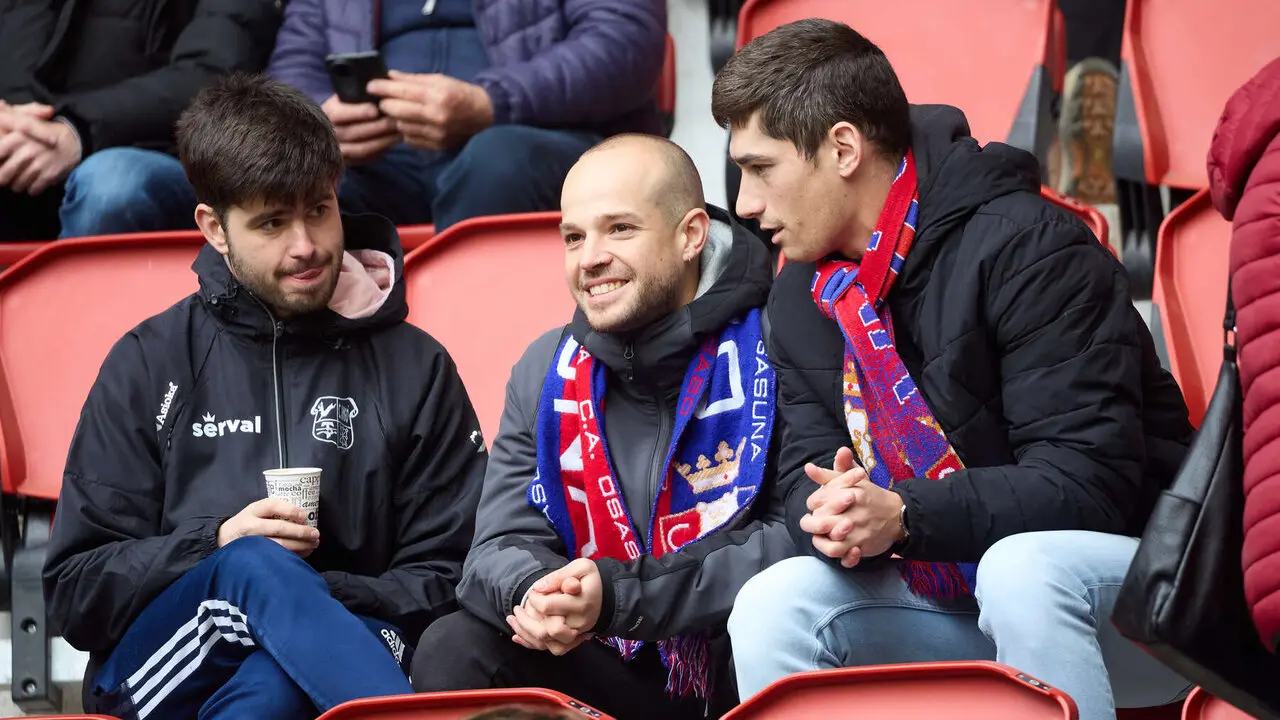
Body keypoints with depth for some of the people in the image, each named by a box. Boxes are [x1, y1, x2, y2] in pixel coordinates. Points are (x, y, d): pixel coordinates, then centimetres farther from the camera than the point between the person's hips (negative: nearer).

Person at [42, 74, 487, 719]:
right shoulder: (149, 364, 13)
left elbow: (445, 582, 9)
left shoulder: (415, 368, 13)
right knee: (255, 565, -36)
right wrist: (217, 546, -8)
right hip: (156, 668, 0)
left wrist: (305, 597, -9)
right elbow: (74, 593, 10)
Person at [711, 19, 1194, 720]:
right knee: (773, 605, -14)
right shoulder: (803, 295, 5)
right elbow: (807, 473, 4)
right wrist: (829, 510, -21)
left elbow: (1088, 484, -24)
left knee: (1021, 567, -37)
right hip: (955, 598, 7)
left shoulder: (1027, 247, -20)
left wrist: (901, 514, -32)